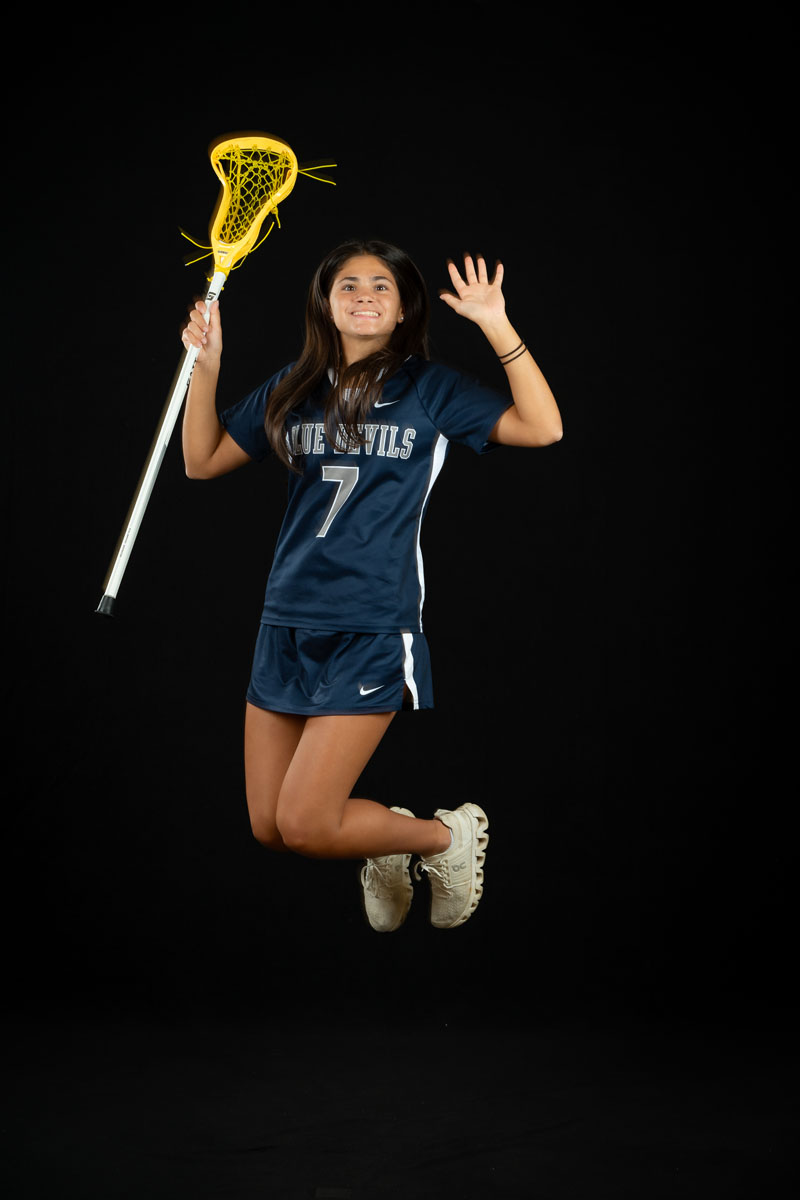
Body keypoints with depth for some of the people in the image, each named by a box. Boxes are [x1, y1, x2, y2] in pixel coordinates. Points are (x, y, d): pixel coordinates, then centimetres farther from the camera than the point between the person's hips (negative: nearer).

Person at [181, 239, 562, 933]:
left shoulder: (430, 388, 2)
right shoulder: (295, 389, 11)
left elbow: (542, 428, -9)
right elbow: (203, 461, 14)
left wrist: (497, 327, -16)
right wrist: (206, 363, 2)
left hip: (373, 633, -5)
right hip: (287, 624, 5)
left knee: (305, 827, -9)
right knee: (268, 828, 6)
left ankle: (450, 836, 16)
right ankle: (380, 844, 35)